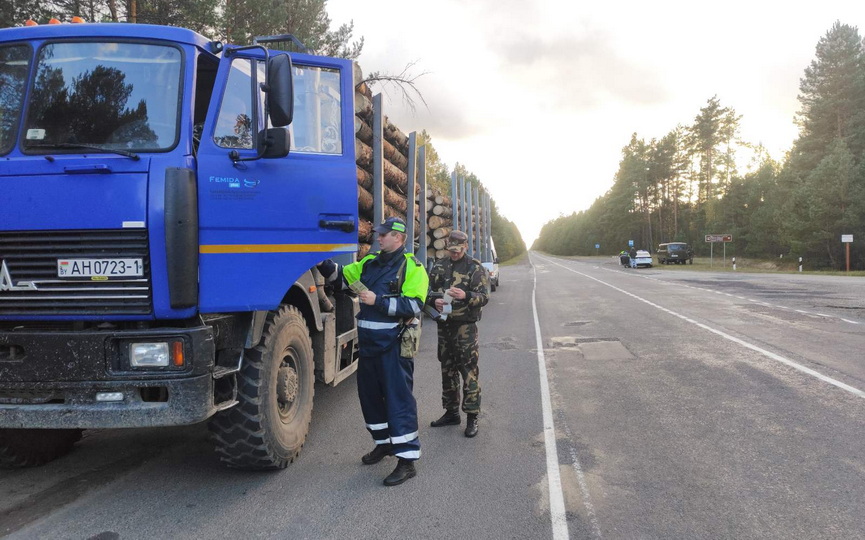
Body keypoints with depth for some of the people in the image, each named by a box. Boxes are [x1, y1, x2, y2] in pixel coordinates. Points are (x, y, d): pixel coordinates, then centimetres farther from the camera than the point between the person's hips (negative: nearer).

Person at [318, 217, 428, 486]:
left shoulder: (412, 267, -8)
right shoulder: (370, 263, 14)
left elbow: (414, 305, -17)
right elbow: (343, 275, 15)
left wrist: (377, 300, -20)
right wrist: (324, 264, -2)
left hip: (395, 345, -7)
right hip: (369, 342, 8)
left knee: (399, 399, -5)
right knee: (369, 395, 16)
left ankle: (407, 460, 0)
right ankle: (384, 443, 35)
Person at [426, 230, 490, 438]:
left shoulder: (475, 268, -3)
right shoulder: (439, 266, 11)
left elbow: (484, 296, -9)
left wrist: (465, 296, -28)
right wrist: (434, 301, -6)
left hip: (465, 326, -5)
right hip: (444, 325, 5)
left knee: (469, 371, -5)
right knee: (448, 370, 13)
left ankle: (472, 416, 2)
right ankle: (451, 412, 26)